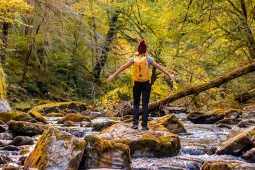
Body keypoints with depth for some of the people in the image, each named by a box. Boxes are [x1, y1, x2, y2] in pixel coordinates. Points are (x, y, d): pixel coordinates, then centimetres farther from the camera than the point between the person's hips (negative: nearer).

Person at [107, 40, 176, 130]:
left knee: (136, 103, 13)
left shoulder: (134, 59, -2)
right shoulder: (148, 58, -6)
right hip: (146, 84, -1)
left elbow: (123, 67, 0)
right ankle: (144, 125, -1)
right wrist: (169, 75, 0)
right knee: (145, 104, 2)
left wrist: (113, 75, 6)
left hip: (136, 83, 1)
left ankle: (135, 123, 3)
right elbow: (159, 67, -5)